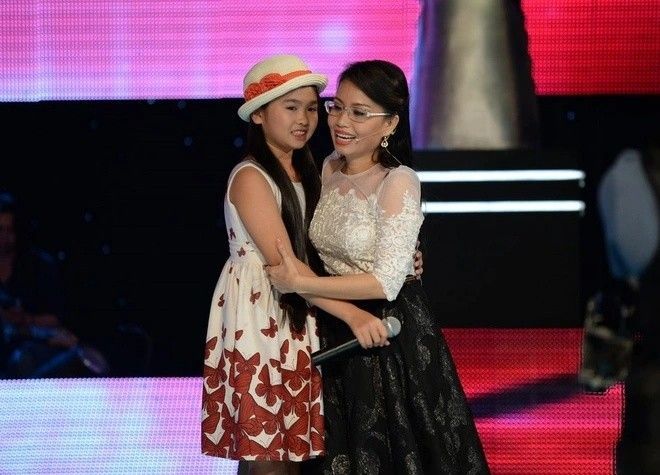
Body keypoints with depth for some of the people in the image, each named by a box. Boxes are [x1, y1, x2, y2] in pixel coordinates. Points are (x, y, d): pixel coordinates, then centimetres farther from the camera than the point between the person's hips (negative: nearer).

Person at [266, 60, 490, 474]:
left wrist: (299, 283, -22)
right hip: (336, 331, 7)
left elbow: (385, 282, -24)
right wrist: (298, 278, -4)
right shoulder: (328, 169, 2)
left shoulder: (399, 183, -19)